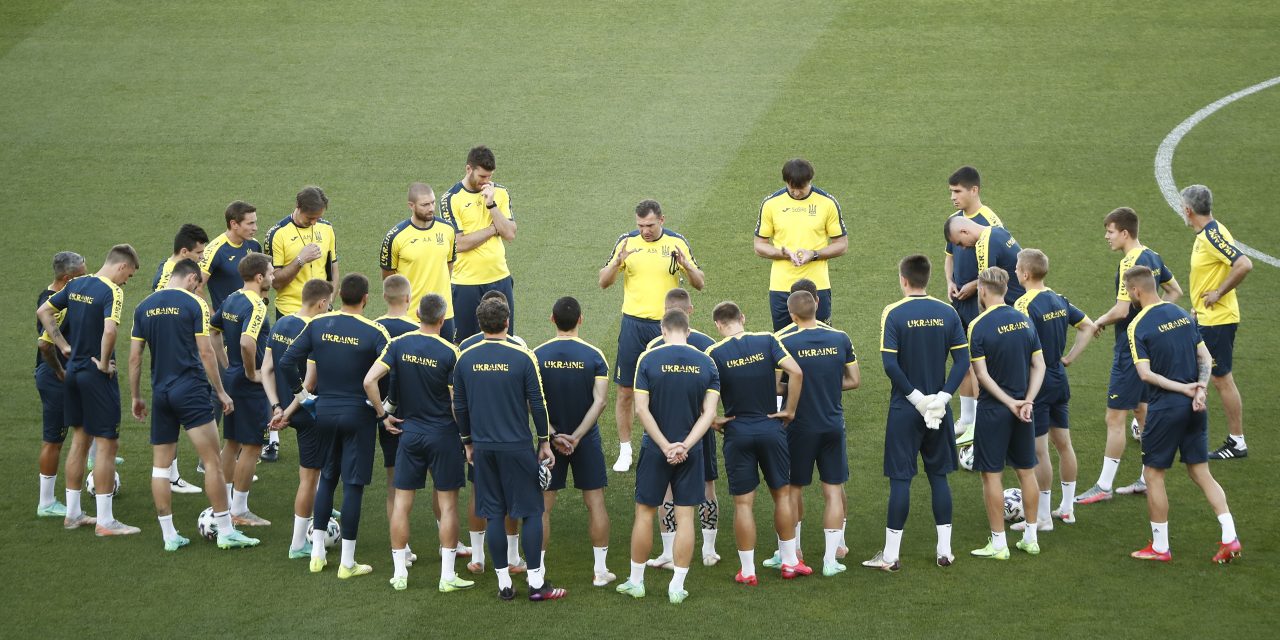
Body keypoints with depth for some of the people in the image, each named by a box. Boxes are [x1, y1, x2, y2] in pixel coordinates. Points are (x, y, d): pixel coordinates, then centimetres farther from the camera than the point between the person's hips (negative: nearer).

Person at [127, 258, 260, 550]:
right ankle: (225, 532, -1)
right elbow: (205, 352, -8)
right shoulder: (194, 304, -6)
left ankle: (169, 535, 9)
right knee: (212, 461, -1)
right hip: (191, 390, -5)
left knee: (160, 464, 10)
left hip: (160, 393, 5)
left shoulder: (144, 307, 8)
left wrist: (135, 397, 16)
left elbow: (135, 356, 8)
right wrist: (221, 392, -1)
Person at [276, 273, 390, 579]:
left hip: (324, 411, 4)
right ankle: (347, 562, 6)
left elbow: (287, 362, -3)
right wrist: (384, 412, -7)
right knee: (353, 484, 3)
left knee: (327, 478, 19)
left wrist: (300, 393, 10)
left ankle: (317, 553, 20)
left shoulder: (317, 325, -2)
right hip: (358, 414, -4)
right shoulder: (374, 332, -12)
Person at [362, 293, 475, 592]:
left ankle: (399, 573, 11)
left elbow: (370, 380, -13)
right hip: (443, 433, -3)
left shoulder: (398, 344, -5)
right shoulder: (449, 352, -12)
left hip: (409, 431, 3)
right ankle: (447, 576, 4)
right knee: (447, 503, 4)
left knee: (402, 501, 9)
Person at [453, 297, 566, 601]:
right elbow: (538, 404, -6)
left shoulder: (465, 359, 0)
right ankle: (536, 583, 3)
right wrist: (544, 442, 5)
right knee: (531, 512, 5)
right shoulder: (522, 357, -10)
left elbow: (459, 406, 7)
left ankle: (504, 583, 11)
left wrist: (468, 443, 19)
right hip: (517, 447, -3)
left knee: (494, 515, 9)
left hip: (483, 448, 3)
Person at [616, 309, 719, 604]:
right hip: (690, 451, 1)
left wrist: (666, 445, -12)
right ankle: (677, 587, 7)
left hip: (655, 449, -1)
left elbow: (641, 409, -13)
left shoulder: (648, 359, -8)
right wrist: (685, 445, -12)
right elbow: (709, 413, -7)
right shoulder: (706, 363, -1)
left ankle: (636, 581, 19)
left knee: (645, 513, 11)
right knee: (685, 517, 6)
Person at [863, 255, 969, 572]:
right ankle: (944, 549, 15)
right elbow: (962, 360, -4)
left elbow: (889, 364, -17)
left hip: (905, 407, -3)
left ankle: (891, 554, 3)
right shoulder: (948, 313, 1)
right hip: (939, 410, 3)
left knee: (900, 478, 1)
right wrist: (941, 397, -7)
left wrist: (915, 396, -11)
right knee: (939, 475, 13)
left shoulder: (894, 314, -10)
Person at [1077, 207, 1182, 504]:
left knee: (1115, 418, -5)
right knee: (1143, 411, 17)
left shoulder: (1129, 264, -20)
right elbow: (1175, 291, 20)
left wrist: (1101, 321, -7)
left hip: (1130, 350, -10)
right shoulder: (1153, 258, 8)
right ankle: (1148, 480, 22)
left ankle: (1104, 487, -2)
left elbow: (1121, 310, -25)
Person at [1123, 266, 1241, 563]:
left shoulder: (1138, 326, -11)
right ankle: (1230, 538, 3)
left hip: (1165, 408, -6)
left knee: (1153, 474, 8)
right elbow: (1206, 358, 6)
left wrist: (1182, 388, -14)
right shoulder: (1182, 314, 8)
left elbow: (1145, 374, -19)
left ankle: (1160, 547, 13)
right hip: (1194, 407, 6)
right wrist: (1200, 389, -6)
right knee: (1200, 472, 12)